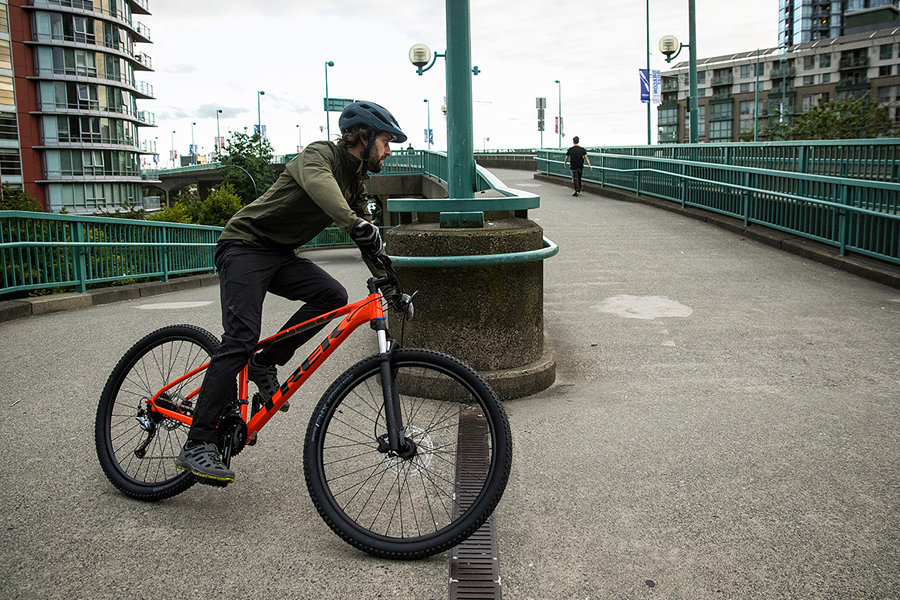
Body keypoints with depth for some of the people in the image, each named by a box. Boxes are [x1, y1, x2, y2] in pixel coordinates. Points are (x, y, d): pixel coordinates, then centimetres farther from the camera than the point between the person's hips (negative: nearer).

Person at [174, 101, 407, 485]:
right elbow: (318, 184, -41)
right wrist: (358, 225, -57)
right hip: (245, 246, -8)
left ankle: (265, 364, -1)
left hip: (280, 254, 8)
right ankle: (196, 445, -18)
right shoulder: (319, 154, -16)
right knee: (241, 338, -21)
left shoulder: (356, 183, 11)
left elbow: (367, 240, 15)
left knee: (332, 295, -17)